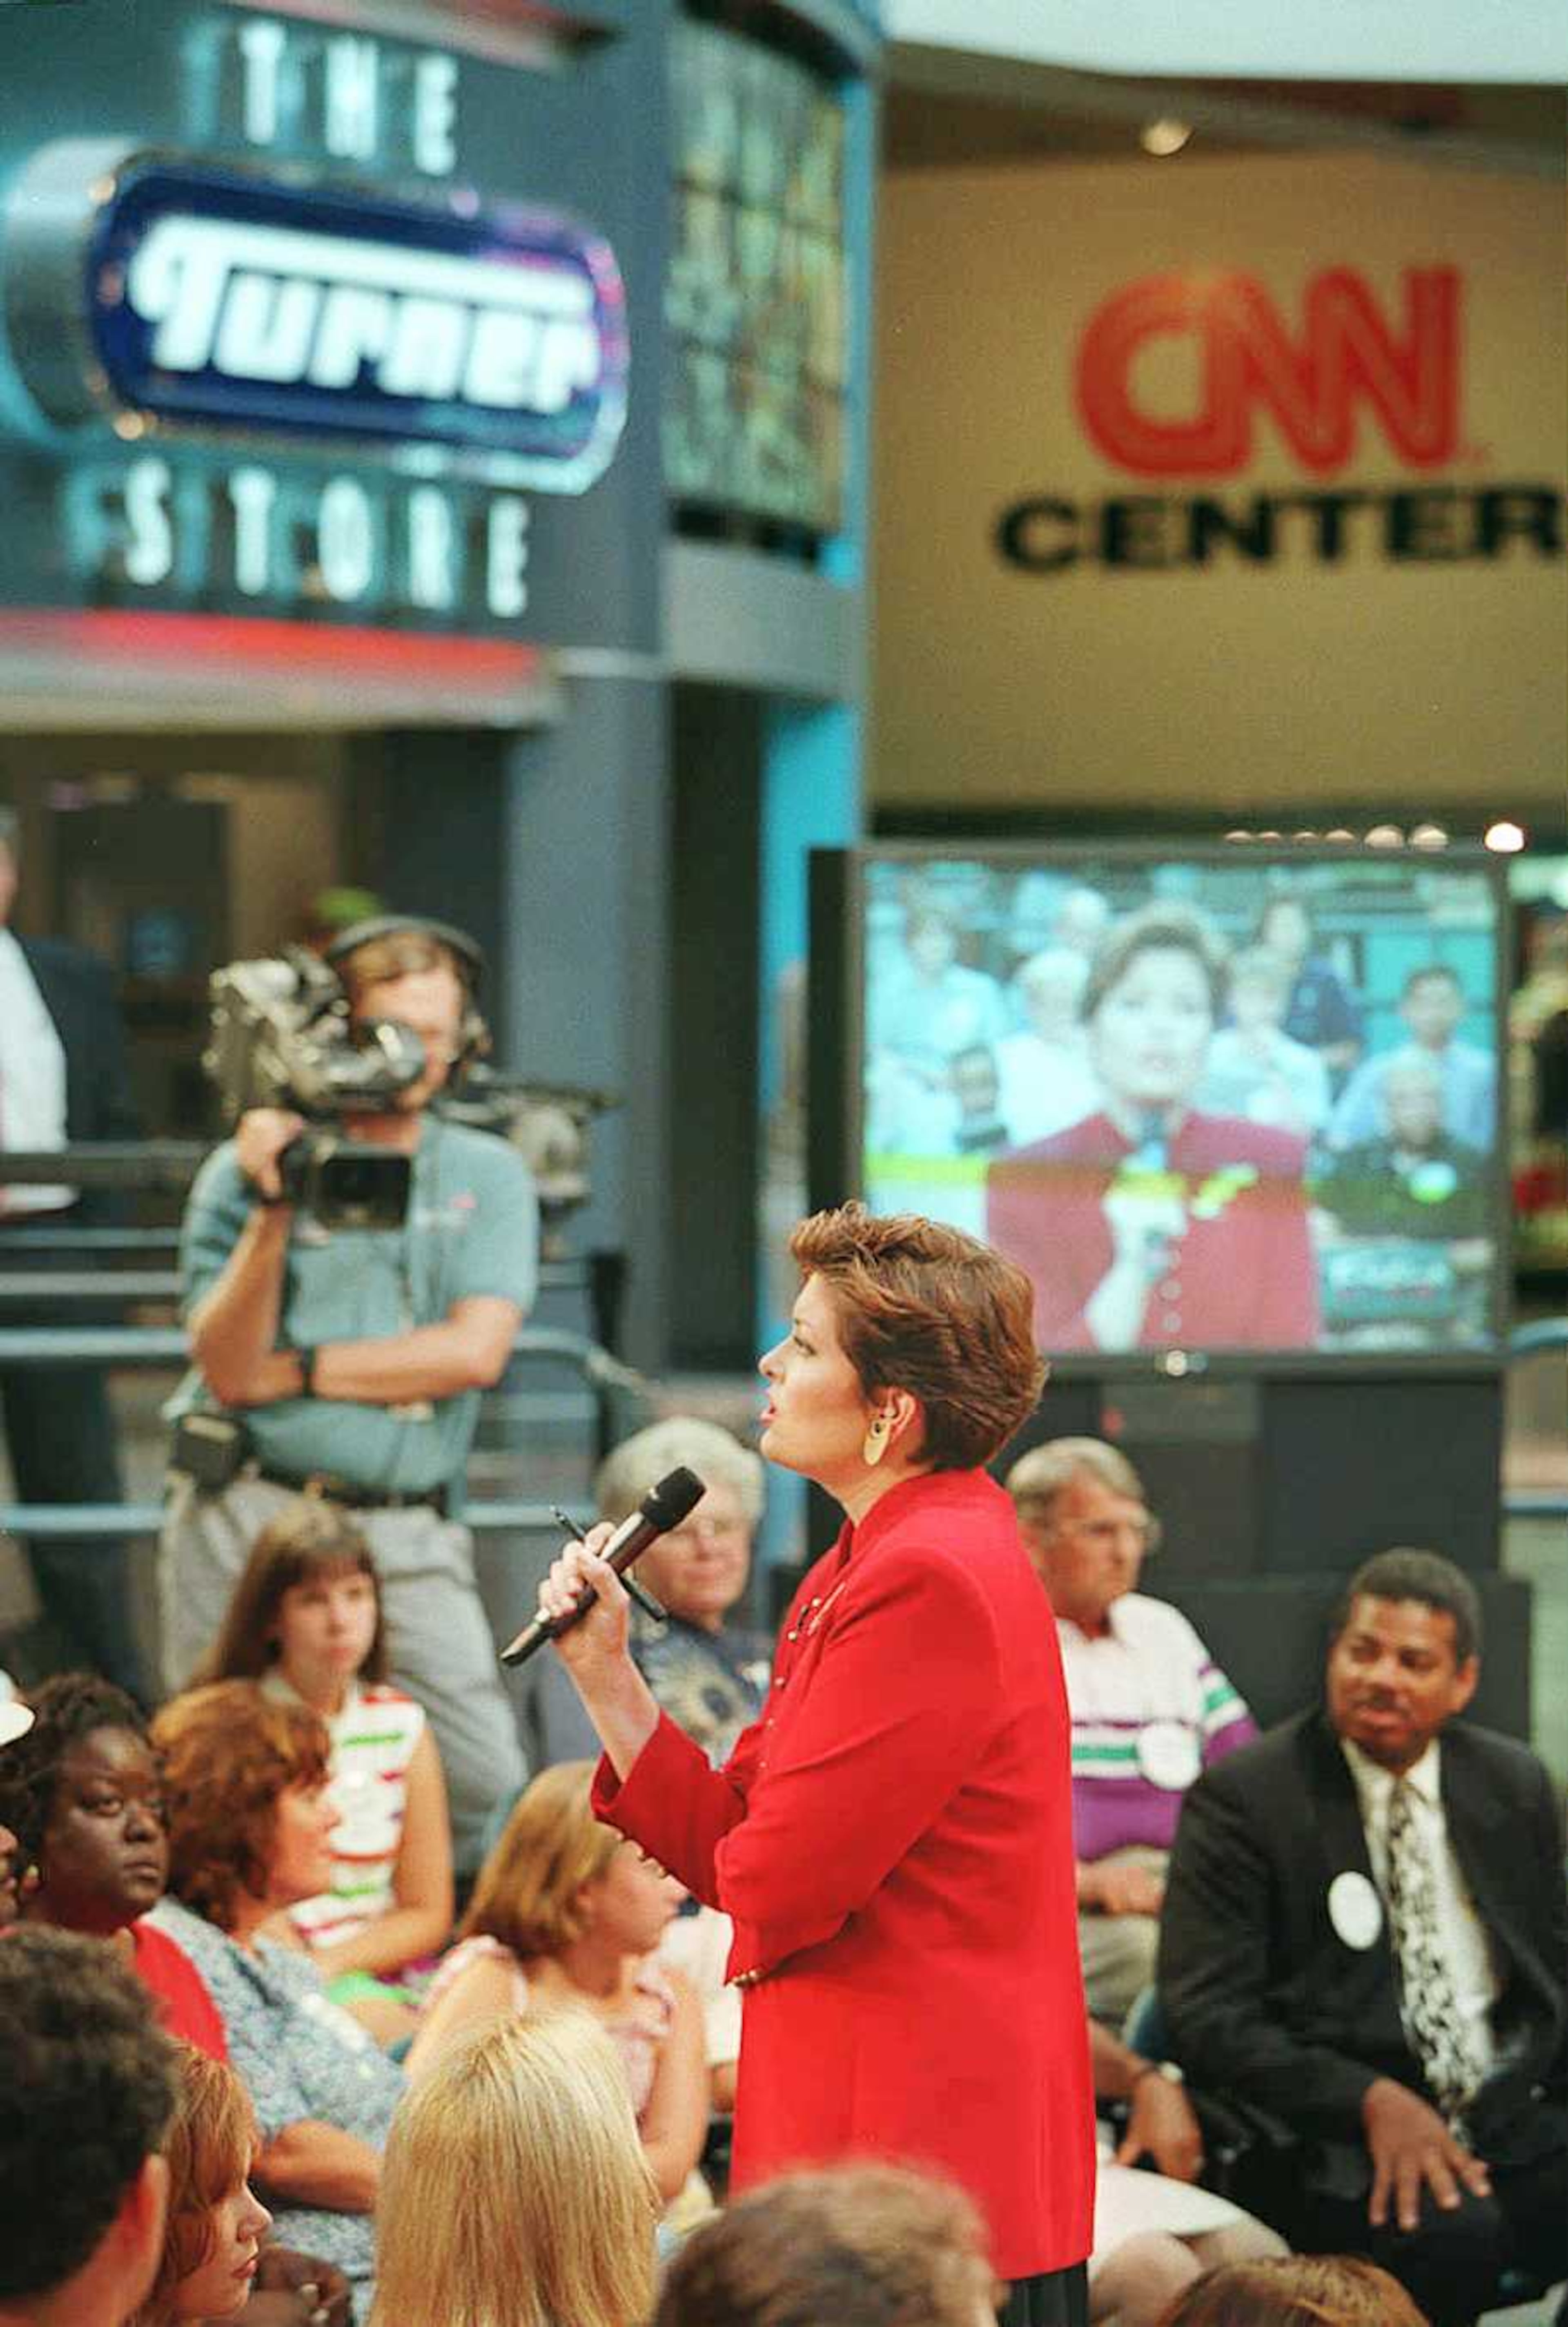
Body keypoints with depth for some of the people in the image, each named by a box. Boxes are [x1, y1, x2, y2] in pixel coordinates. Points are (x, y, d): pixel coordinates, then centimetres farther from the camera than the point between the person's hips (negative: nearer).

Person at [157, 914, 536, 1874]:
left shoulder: (488, 1175, 9)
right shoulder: (247, 1167, 4)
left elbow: (474, 1353, -4)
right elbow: (227, 1369, -6)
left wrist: (298, 1371, -5)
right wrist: (275, 1209, -15)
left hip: (407, 1534, 1)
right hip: (245, 1519, -1)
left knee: (483, 1784, -9)